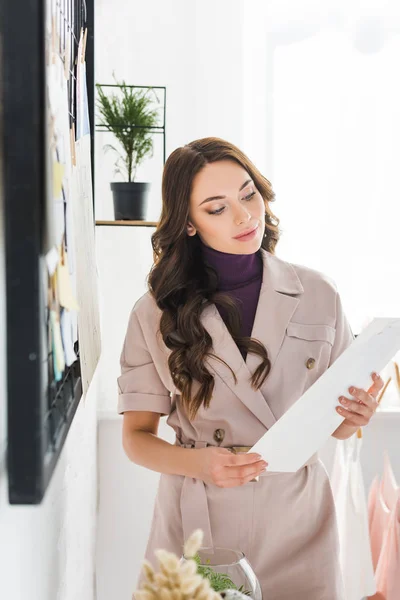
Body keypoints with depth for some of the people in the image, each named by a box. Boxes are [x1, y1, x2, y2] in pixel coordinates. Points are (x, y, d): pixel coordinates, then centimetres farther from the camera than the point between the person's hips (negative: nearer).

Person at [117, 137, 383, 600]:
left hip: (296, 522, 1)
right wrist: (199, 463, -19)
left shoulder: (317, 295, -2)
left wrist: (356, 415, -16)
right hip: (197, 524, 0)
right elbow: (136, 436, 0)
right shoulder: (156, 313, -4)